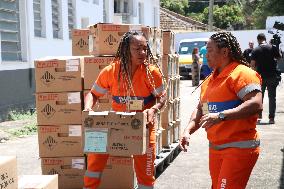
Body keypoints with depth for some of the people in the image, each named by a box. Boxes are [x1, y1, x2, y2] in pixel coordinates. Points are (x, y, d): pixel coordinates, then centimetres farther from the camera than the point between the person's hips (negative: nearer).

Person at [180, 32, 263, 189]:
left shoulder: (242, 73, -13)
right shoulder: (210, 80, 15)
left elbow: (256, 104, -26)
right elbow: (200, 109, 19)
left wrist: (221, 116, -30)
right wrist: (188, 131, 2)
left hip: (239, 149, -9)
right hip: (215, 149, 9)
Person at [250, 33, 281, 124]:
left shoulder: (255, 50, -5)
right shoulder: (272, 48, -4)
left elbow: (252, 65, -8)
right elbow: (278, 57, 12)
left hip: (260, 76, 0)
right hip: (272, 76, 0)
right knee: (272, 97, 5)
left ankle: (259, 114, 21)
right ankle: (271, 117, 2)